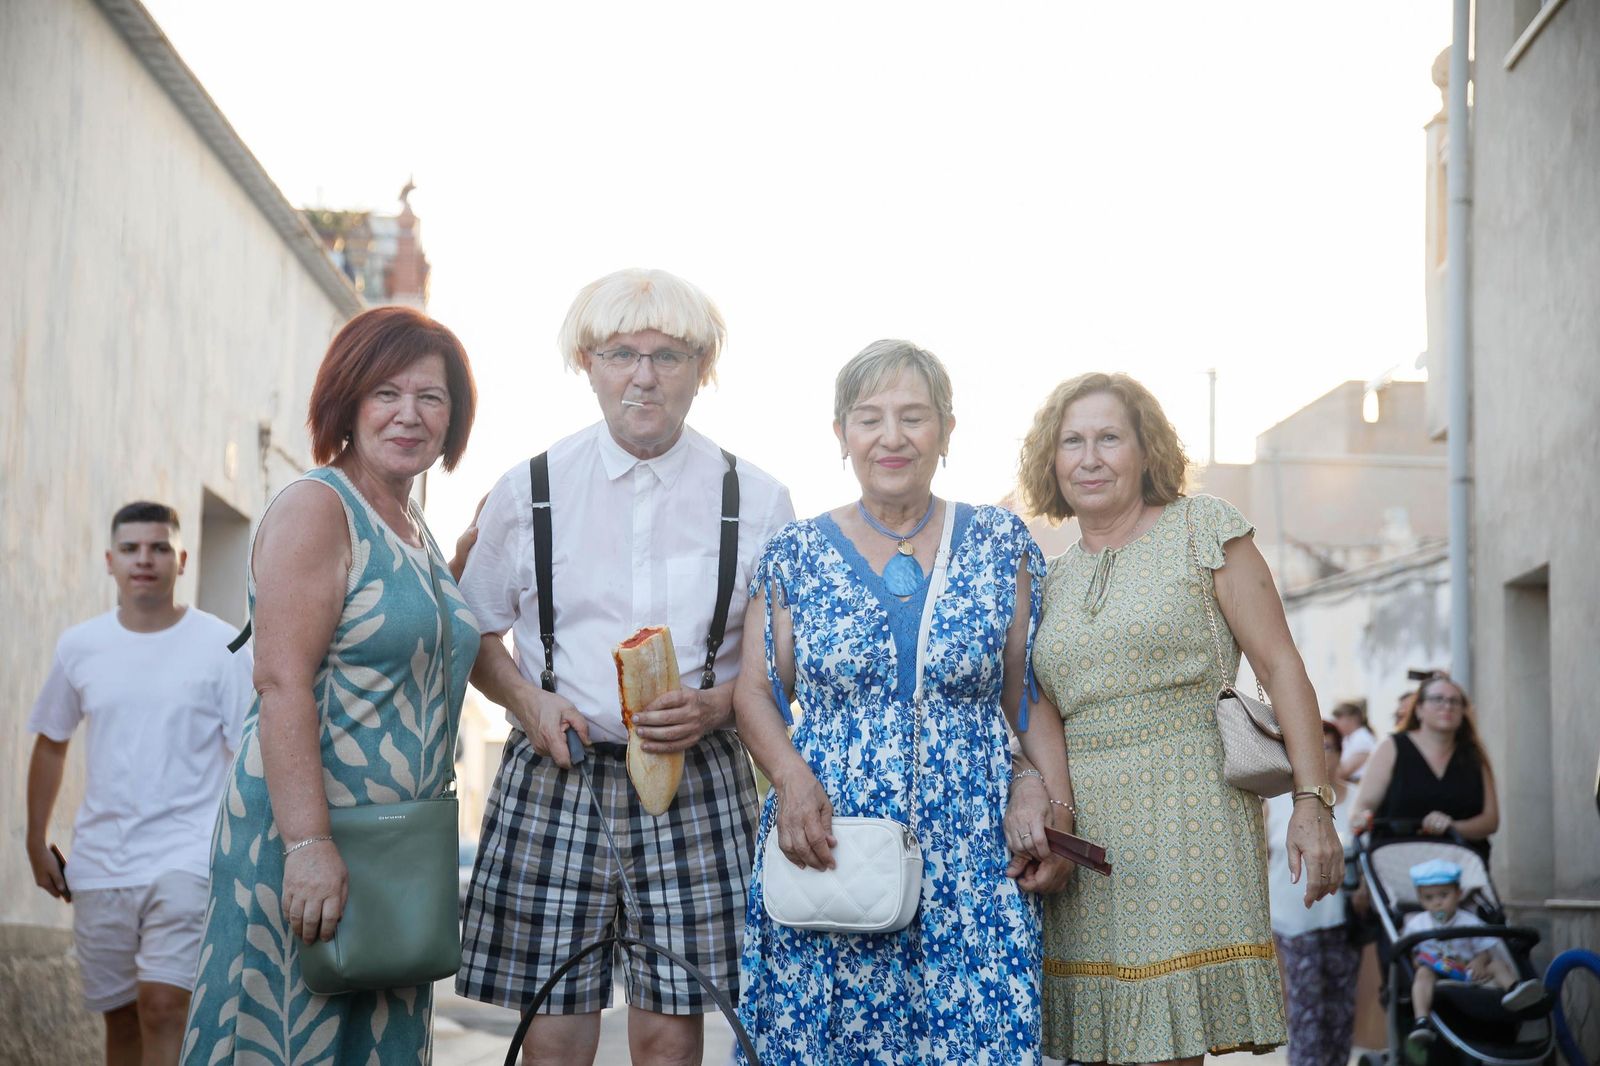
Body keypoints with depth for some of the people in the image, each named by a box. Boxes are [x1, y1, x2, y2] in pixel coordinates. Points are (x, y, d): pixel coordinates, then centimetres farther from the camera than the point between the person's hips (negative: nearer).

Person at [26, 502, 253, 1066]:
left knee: (163, 1004, -18)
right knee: (119, 1016, 11)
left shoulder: (222, 647, -4)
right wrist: (36, 841, 16)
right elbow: (51, 744, 18)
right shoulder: (78, 647, 6)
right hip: (99, 864, 4)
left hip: (188, 858, -4)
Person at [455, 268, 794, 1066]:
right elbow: (477, 632, 14)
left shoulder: (757, 502, 5)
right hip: (553, 776, 0)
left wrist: (717, 705, -9)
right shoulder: (528, 491, 6)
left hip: (696, 783, 0)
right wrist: (529, 701, -6)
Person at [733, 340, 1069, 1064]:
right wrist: (791, 776, -10)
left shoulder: (1001, 545, 7)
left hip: (972, 867, 0)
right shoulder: (797, 555, 6)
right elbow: (755, 690, 9)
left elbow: (1033, 696, 8)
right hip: (824, 857, 0)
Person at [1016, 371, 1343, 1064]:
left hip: (1185, 814, -5)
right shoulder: (1053, 578, 17)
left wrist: (1312, 802, -11)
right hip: (1083, 829, 5)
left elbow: (1281, 667, -2)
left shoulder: (1202, 529, 3)